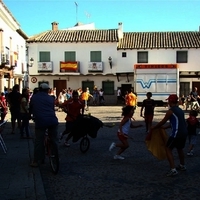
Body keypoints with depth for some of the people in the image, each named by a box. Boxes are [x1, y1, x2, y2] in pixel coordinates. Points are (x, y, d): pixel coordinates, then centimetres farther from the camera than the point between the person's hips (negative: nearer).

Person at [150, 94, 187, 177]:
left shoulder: (170, 111, -10)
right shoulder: (180, 110, 15)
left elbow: (162, 122, -5)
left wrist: (153, 127, 9)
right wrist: (166, 127, 31)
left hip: (176, 133, -8)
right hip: (184, 133, 8)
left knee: (168, 149, 1)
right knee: (180, 149, 28)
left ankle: (173, 170, -8)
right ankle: (182, 166, 44)